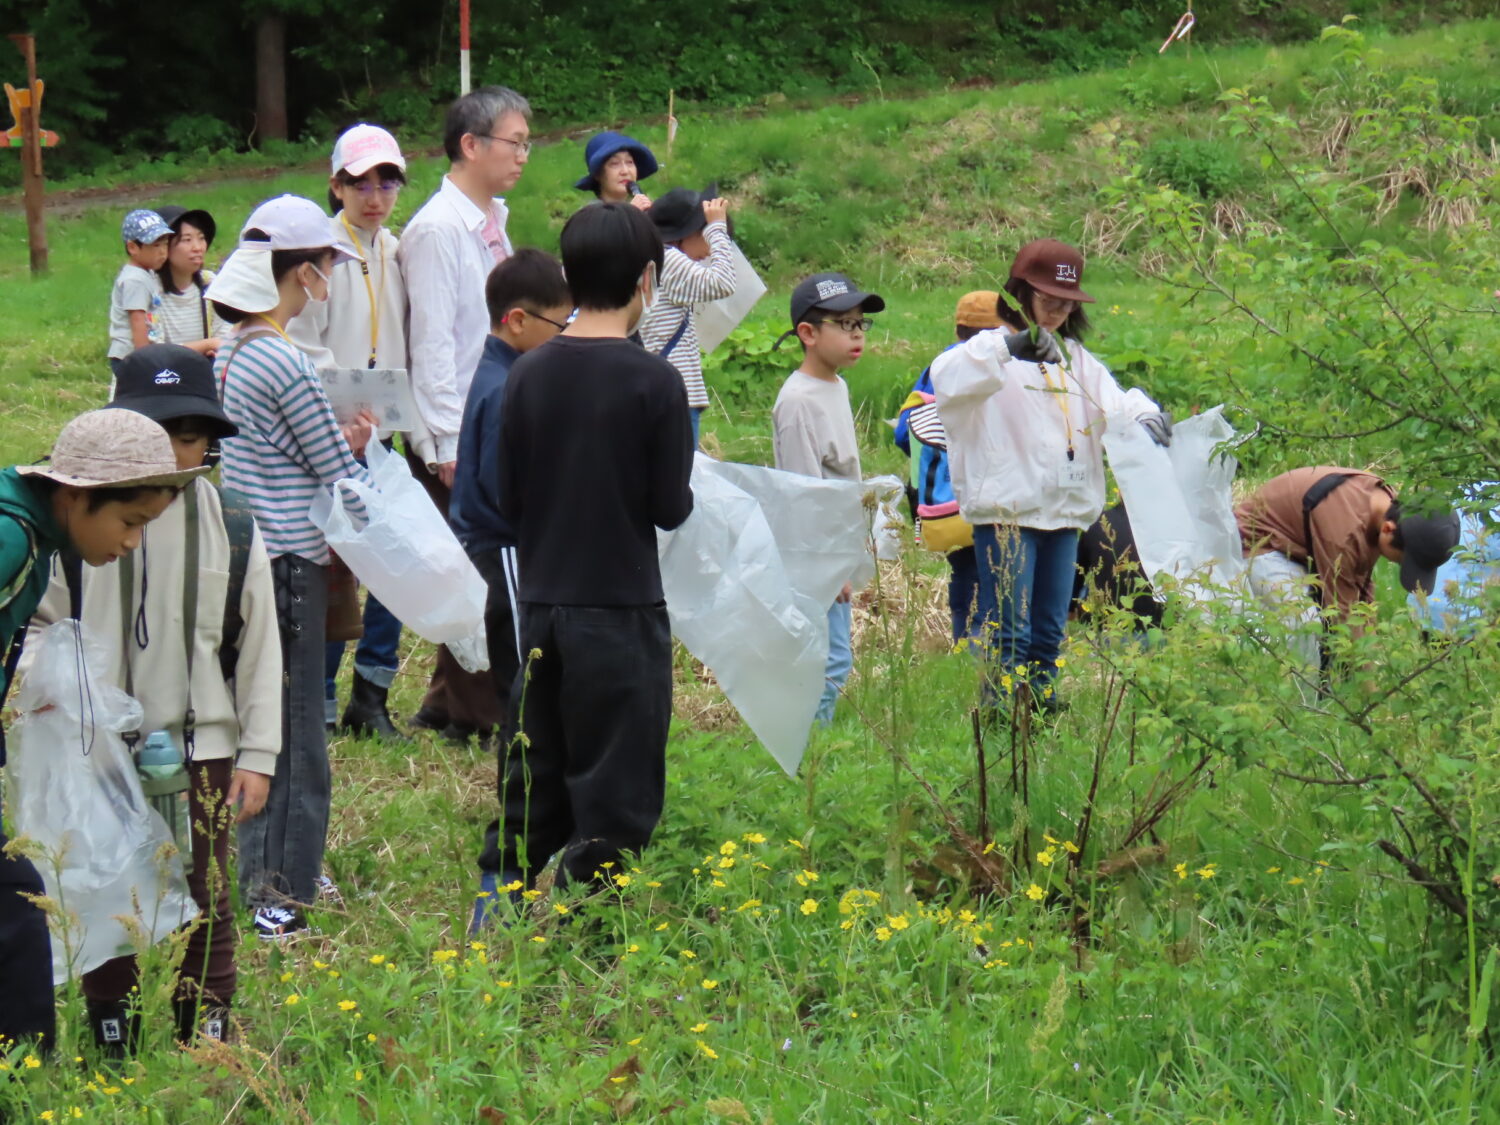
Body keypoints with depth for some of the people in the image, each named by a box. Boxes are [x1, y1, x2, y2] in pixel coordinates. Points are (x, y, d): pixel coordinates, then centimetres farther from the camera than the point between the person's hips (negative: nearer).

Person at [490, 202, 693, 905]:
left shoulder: (528, 373, 1)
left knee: (530, 792, 16)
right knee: (614, 801, 2)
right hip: (621, 610, -5)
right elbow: (672, 508, -9)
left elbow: (508, 502, 5)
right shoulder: (653, 379, -12)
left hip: (539, 605, 5)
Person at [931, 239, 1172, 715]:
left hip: (1065, 511, 7)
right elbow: (947, 379, -24)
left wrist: (1144, 414, -18)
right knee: (1009, 630, -9)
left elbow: (1112, 400, 6)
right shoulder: (992, 350, -4)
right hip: (1007, 511, -7)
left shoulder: (1076, 358, 18)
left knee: (1050, 629, 11)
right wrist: (1008, 347, -39)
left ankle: (1043, 710, 18)